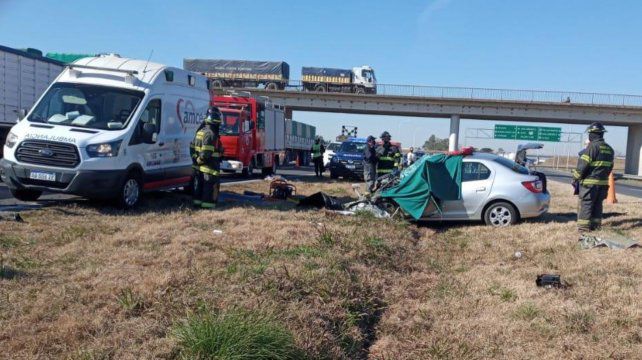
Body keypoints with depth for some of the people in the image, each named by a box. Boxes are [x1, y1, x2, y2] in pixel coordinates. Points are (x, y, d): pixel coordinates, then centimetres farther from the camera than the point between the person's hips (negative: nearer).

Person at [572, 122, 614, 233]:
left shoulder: (592, 146, -14)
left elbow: (582, 165, -16)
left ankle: (583, 227, -4)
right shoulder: (609, 149, 11)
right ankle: (596, 226, 17)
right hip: (603, 182, 7)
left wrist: (576, 177, -5)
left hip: (590, 182, -7)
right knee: (598, 205, 13)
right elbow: (610, 167, 16)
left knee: (586, 204, -3)